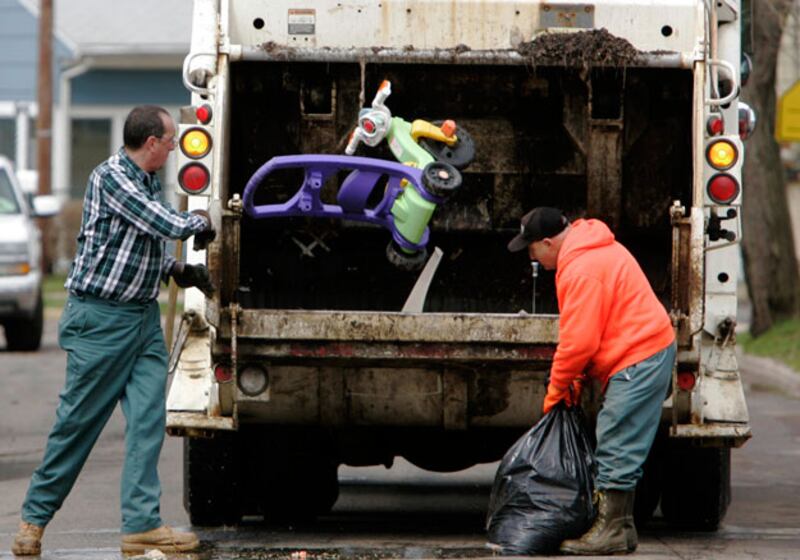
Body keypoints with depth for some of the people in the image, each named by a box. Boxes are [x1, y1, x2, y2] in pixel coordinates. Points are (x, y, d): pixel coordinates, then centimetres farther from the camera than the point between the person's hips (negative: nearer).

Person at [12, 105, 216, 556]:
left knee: (149, 418, -2)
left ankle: (142, 523, -3)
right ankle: (35, 517, 13)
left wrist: (177, 269, 8)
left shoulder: (151, 181, 11)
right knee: (78, 421, 0)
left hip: (145, 317, 8)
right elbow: (167, 225, -23)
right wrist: (201, 222, -3)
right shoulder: (111, 177, -16)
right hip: (101, 319, -8)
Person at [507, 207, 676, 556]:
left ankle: (611, 530, -5)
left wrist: (556, 387, -5)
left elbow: (579, 340, -19)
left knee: (615, 447, -8)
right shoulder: (593, 249, 15)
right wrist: (576, 377, 17)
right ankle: (620, 527, 17)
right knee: (620, 448, 13)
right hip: (651, 351, 11)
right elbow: (585, 332, 21)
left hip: (638, 362, -11)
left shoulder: (581, 270, -20)